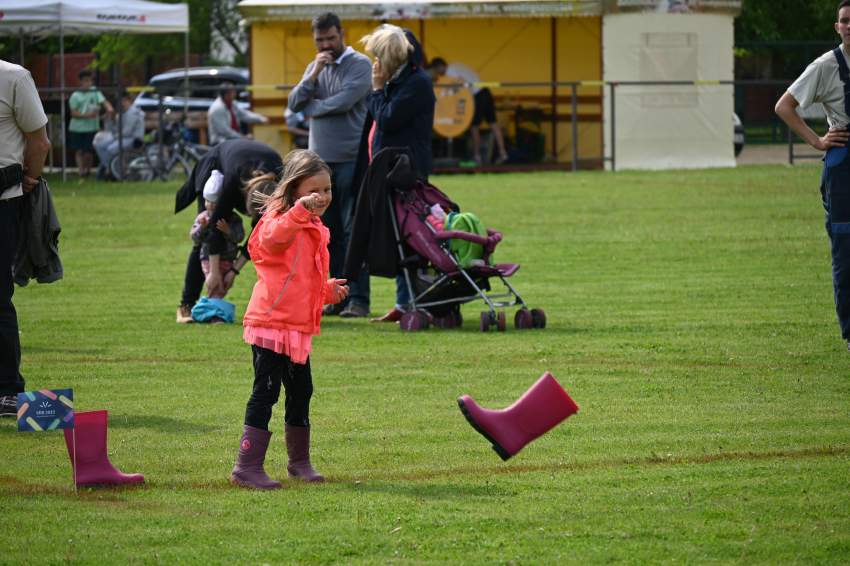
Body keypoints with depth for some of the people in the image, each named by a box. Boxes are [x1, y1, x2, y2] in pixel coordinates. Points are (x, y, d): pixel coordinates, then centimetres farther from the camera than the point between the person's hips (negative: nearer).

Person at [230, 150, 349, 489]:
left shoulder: (315, 231, 18)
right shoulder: (280, 220, -11)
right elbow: (275, 236, -38)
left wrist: (329, 291, 13)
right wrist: (301, 210, -51)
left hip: (298, 327, 9)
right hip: (271, 322, -9)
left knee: (301, 391, 16)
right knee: (266, 391, -11)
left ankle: (299, 461, 31)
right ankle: (247, 467, -10)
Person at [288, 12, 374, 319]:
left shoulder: (359, 64, -3)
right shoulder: (315, 66, 16)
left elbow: (344, 101, -16)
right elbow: (294, 103, 7)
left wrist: (312, 106, 1)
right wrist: (314, 75, -6)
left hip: (350, 161, -6)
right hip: (320, 161, 6)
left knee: (354, 231, -7)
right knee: (329, 233, 7)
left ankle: (359, 299, -6)